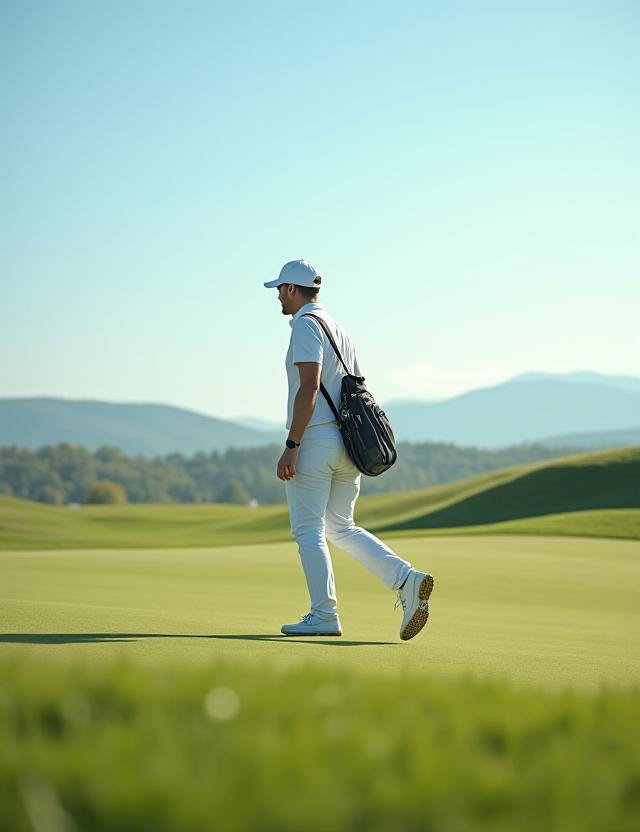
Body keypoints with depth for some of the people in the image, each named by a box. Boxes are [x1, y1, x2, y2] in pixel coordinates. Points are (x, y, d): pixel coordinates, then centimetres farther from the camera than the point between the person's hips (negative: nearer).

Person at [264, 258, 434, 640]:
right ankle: (408, 579, -3)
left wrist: (291, 446, -21)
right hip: (348, 443, 9)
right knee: (341, 528, 14)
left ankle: (324, 616, -3)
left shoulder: (306, 325, -8)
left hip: (314, 438, -9)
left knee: (308, 530, 0)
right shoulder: (341, 329, 20)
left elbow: (309, 387, -19)